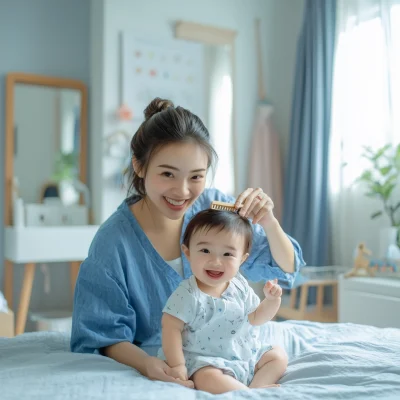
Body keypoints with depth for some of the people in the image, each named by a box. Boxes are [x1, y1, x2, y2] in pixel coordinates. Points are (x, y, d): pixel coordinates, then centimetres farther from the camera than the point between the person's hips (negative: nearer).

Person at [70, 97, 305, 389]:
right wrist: (145, 363, -30)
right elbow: (107, 337, -10)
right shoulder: (113, 242, -18)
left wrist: (269, 223, -20)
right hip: (163, 362, -3)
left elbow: (284, 270, -1)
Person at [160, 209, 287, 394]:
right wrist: (177, 365, -21)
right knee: (208, 378, -36)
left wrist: (272, 299, -7)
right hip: (207, 360, -7)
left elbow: (255, 318, 9)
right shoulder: (187, 294, -19)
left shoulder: (240, 286, -1)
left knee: (279, 355, 7)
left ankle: (256, 387, -12)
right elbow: (171, 328, -18)